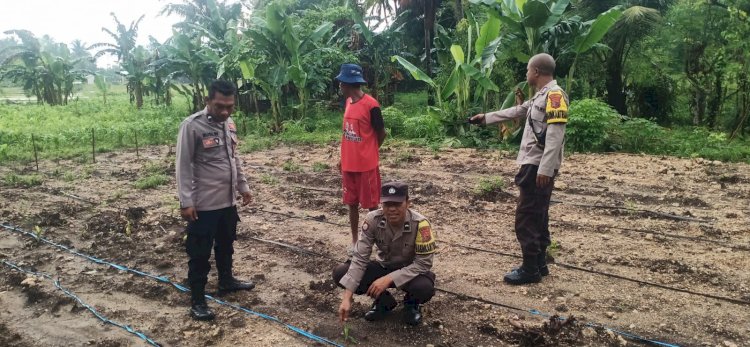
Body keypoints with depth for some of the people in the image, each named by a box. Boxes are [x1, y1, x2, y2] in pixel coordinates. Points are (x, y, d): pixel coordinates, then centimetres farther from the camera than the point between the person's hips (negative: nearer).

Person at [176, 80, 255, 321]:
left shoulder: (229, 124, 6)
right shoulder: (192, 126, -17)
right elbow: (183, 166, -17)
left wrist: (243, 186, 19)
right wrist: (186, 201, -19)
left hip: (228, 201, 8)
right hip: (203, 204, -7)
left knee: (226, 245, 23)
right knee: (200, 254, 3)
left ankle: (226, 281, 43)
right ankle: (197, 301, 14)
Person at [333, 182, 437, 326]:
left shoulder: (420, 224, -29)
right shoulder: (373, 220, -21)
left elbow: (423, 263, -25)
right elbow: (359, 258, -19)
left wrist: (388, 279, -32)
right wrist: (347, 297, -27)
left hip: (411, 271, -3)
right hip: (384, 266, 3)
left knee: (424, 287, -38)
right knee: (340, 273, -18)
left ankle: (411, 303, 3)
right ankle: (384, 301, 5)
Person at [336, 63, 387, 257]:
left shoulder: (371, 105, -17)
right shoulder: (348, 102, 6)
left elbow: (381, 134, -8)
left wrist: (367, 153, 6)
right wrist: (343, 158, 14)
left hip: (366, 166, -7)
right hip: (348, 164, 7)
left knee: (371, 205, 5)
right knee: (352, 204, 14)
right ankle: (354, 241, 26)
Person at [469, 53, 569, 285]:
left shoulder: (554, 95, -15)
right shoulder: (541, 96, 17)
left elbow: (555, 135, -22)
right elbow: (516, 111, 29)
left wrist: (545, 169, -27)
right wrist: (485, 118, 33)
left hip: (539, 167, -10)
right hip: (535, 165, 10)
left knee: (526, 217, -6)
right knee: (537, 216, 14)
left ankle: (530, 269, 1)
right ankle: (539, 264, 23)